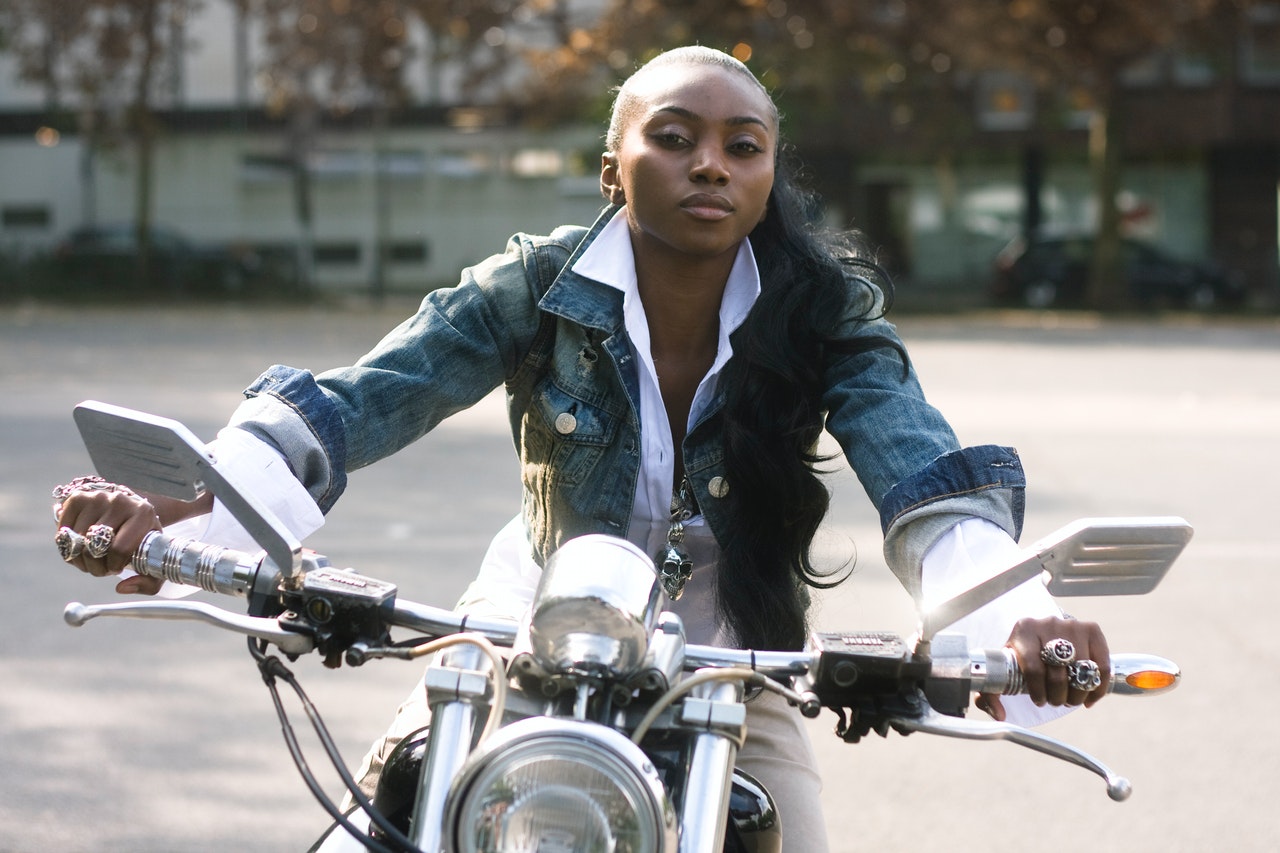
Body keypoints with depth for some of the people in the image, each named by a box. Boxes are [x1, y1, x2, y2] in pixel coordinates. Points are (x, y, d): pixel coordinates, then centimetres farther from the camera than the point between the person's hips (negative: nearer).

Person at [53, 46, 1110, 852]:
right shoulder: (538, 287, -14)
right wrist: (181, 511, -44)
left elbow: (925, 480, -28)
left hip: (730, 674, 0)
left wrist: (1014, 614, -52)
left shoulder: (824, 313, -14)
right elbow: (350, 405, -23)